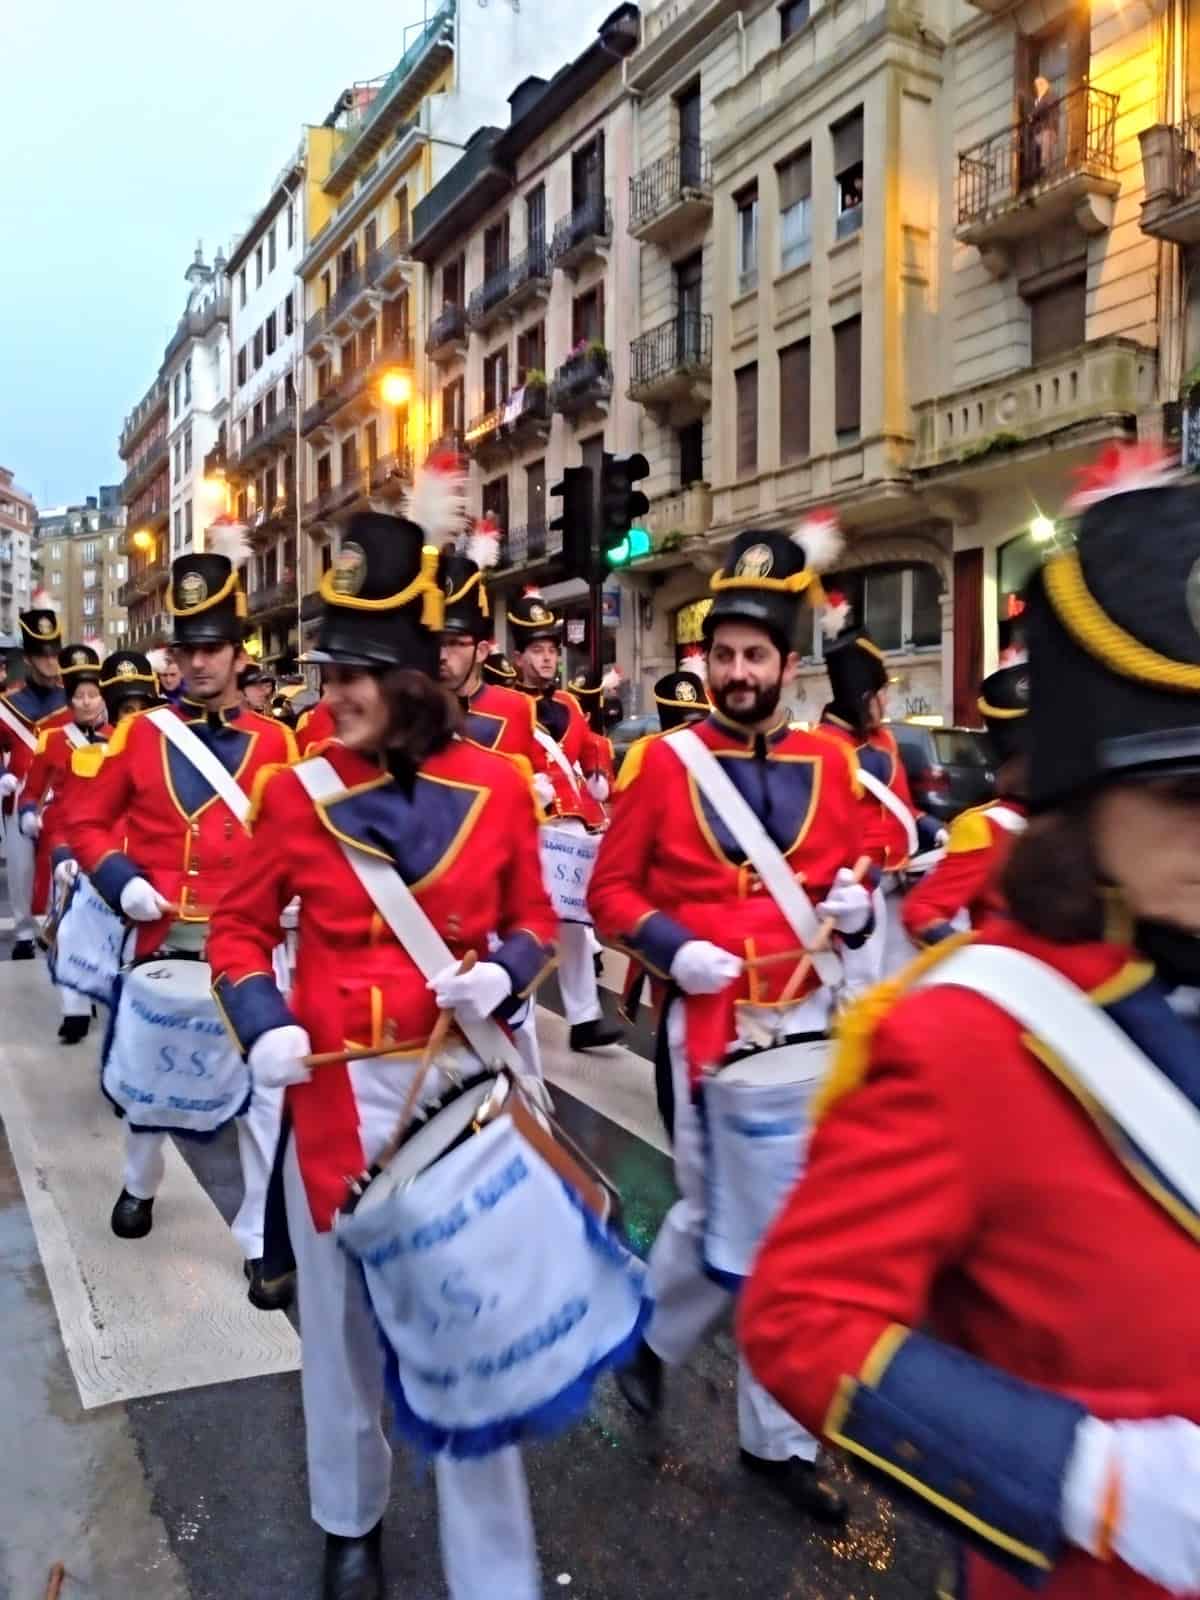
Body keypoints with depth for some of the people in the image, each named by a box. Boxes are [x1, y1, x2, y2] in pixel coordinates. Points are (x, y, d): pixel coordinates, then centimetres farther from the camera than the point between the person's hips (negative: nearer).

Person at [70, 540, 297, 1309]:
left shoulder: (276, 742, -1)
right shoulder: (140, 732, 1)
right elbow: (88, 821, 7)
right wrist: (120, 879, -10)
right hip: (161, 939, 2)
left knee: (263, 1089, 0)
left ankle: (264, 1242, 14)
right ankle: (141, 1185, 49)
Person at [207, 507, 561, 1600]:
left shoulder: (497, 786, -5)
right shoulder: (296, 790, -5)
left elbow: (535, 923, 6)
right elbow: (239, 929, 4)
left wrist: (503, 974, -15)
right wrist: (262, 1024, -13)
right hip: (336, 1089, 1)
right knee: (344, 1317, 18)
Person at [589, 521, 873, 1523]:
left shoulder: (831, 765, 5)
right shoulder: (662, 762, -5)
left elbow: (855, 876, 15)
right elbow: (610, 891, -2)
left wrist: (856, 906, -7)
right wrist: (671, 948, -18)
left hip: (808, 1022, 4)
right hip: (706, 1023, -3)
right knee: (718, 1216, 5)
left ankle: (777, 1436, 30)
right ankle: (652, 1336, 39)